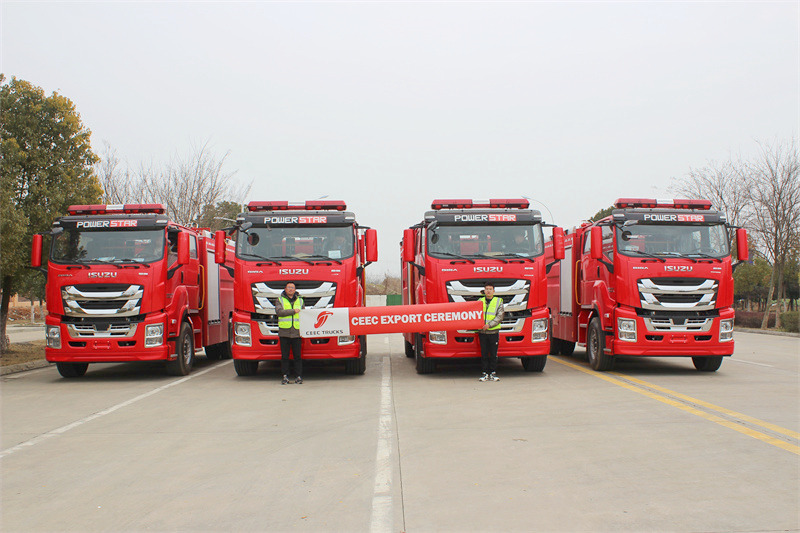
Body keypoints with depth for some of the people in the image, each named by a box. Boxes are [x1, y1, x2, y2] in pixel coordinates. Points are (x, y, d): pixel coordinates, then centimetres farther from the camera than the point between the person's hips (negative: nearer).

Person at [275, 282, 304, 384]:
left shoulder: (300, 300, 16)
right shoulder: (280, 300, 8)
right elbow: (279, 311, -9)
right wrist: (293, 311, -13)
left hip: (297, 333, 1)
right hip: (284, 332, -1)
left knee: (298, 356, -1)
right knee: (284, 356, 1)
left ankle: (298, 376, 4)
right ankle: (285, 376, 7)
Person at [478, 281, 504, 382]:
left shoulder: (499, 301, 4)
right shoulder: (480, 301, 10)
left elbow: (500, 317, -5)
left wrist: (489, 325, -15)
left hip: (493, 332, -1)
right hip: (482, 332, 1)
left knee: (493, 354, 2)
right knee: (484, 354, 4)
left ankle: (493, 373, 11)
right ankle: (485, 373, 10)